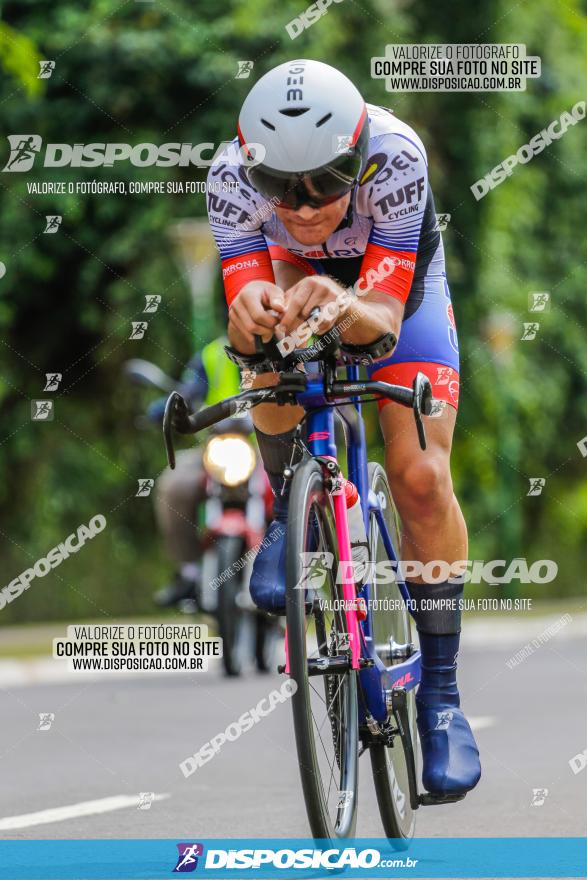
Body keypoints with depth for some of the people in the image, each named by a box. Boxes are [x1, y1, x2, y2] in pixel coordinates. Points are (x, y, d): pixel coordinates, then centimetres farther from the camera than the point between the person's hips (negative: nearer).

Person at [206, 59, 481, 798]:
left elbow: (385, 313, -39)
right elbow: (242, 323, -37)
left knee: (421, 478, -16)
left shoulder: (394, 155, -40)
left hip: (397, 281, -1)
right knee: (272, 324, -34)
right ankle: (288, 510, -10)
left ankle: (440, 689, -3)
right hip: (292, 272, 2)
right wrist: (250, 316, -61)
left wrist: (344, 308, -62)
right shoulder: (235, 175, -36)